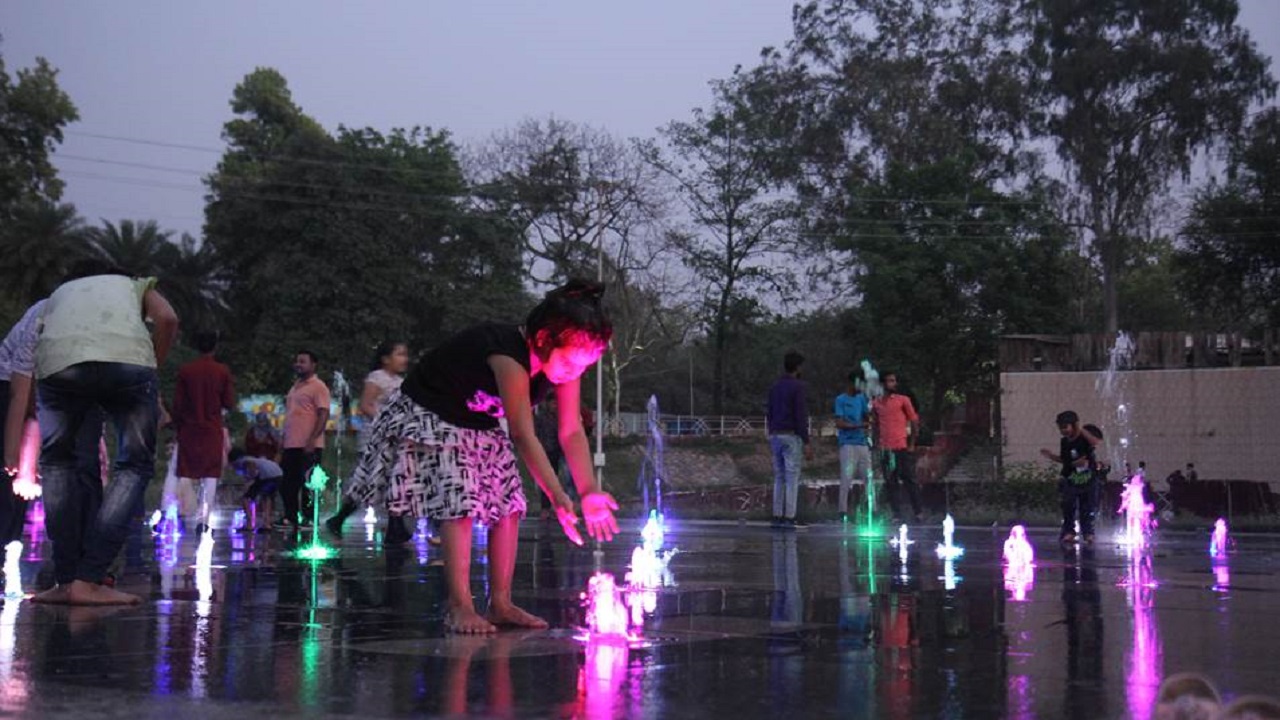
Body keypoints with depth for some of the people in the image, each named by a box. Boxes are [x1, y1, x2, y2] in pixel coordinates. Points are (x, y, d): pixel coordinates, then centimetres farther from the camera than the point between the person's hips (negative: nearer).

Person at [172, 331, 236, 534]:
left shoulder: (185, 371, -2)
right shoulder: (223, 371, -4)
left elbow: (177, 403, -1)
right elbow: (229, 403, -3)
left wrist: (177, 427, 10)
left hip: (189, 428, 1)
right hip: (213, 429, -1)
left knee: (186, 474, 9)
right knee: (210, 475, 0)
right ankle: (204, 519, -7)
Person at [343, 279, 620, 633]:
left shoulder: (564, 364, -14)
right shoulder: (508, 355, -38)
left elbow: (572, 432, -13)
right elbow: (524, 435, -40)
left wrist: (590, 492, -25)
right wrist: (559, 497, -45)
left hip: (481, 425, 8)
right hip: (428, 418, -8)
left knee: (508, 507, -1)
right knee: (459, 504, -19)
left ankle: (500, 604, 4)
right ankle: (460, 608, -16)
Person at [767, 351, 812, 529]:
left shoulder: (775, 386, 12)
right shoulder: (797, 386, -10)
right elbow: (800, 415, -15)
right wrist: (806, 443, -14)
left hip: (775, 435, 7)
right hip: (791, 436, -7)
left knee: (779, 478, 9)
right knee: (792, 478, -6)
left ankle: (777, 516, 7)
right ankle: (789, 518, -9)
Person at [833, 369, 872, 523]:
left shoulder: (861, 398, 15)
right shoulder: (841, 400, -2)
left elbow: (868, 416, 15)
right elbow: (839, 424, -9)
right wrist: (859, 425, -16)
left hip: (862, 443, 6)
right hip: (848, 444, -6)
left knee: (868, 476, 4)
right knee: (846, 478, -9)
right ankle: (843, 511, -6)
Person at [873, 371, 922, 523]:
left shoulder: (903, 400, 1)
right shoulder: (877, 403, 10)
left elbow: (914, 421, 3)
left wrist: (912, 444, -2)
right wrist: (877, 442, 9)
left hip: (903, 448, -3)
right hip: (886, 449, 3)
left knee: (909, 480, 0)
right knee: (890, 484, 3)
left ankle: (918, 512, 8)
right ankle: (897, 515, 7)